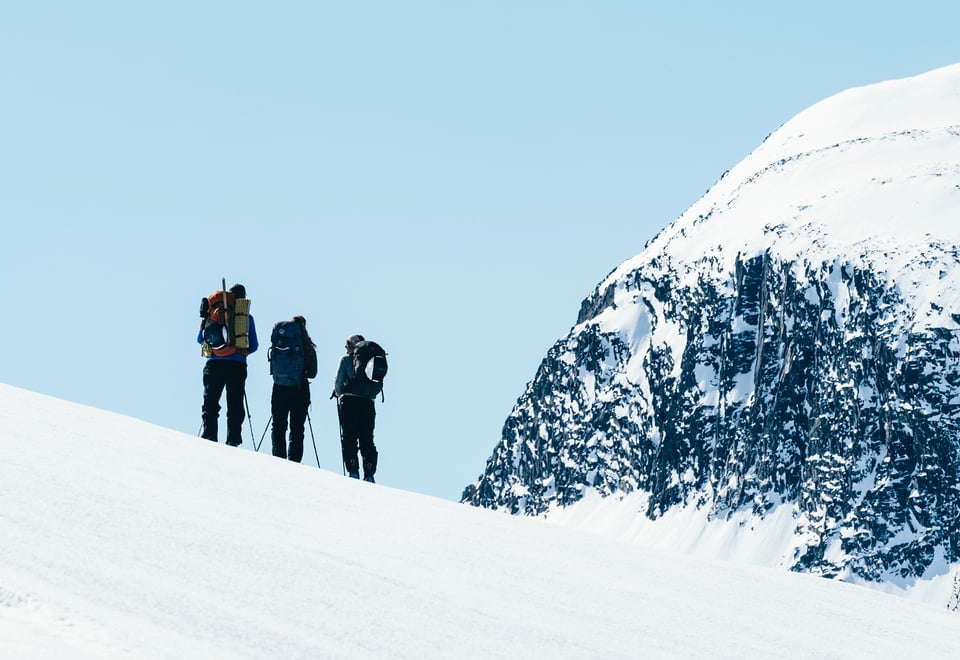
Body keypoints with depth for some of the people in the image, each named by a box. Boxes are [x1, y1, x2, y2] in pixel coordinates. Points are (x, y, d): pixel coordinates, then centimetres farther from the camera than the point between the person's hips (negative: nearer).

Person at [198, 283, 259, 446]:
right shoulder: (247, 317, 6)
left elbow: (200, 340, 12)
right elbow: (254, 346, 7)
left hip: (214, 364, 0)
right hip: (237, 365, 0)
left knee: (210, 405, 2)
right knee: (235, 407, 2)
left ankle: (207, 436, -14)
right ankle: (233, 441, -7)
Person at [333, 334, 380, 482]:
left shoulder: (346, 359, 4)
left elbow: (338, 381, -1)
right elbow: (379, 386, 11)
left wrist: (339, 393, 16)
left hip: (349, 401, -3)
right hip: (368, 403, 3)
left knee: (349, 438, -2)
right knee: (367, 440, 7)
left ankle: (353, 472, -13)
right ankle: (369, 474, -1)